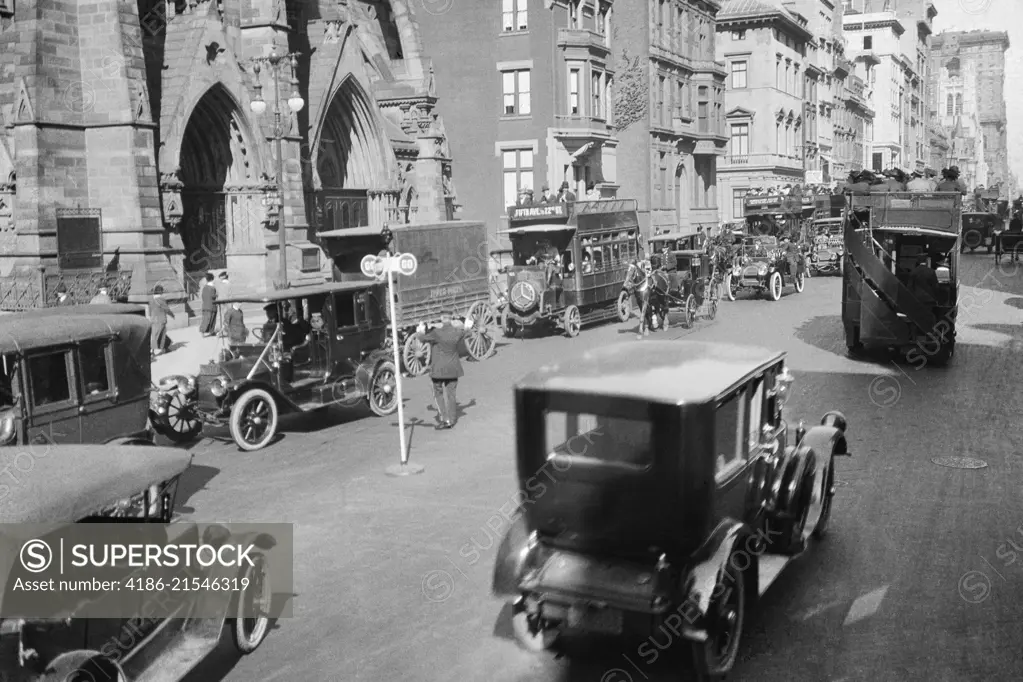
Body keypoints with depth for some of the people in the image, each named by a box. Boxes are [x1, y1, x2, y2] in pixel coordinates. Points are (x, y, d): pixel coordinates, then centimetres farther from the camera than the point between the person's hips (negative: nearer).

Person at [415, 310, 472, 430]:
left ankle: (445, 419, -1)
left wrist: (420, 331, 18)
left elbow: (423, 337, -6)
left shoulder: (437, 333, -19)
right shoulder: (457, 332, -4)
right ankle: (451, 419, 19)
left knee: (439, 393, 8)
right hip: (453, 368, 4)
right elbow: (465, 333, 20)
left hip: (438, 368, -4)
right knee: (451, 393, 13)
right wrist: (468, 327, 43)